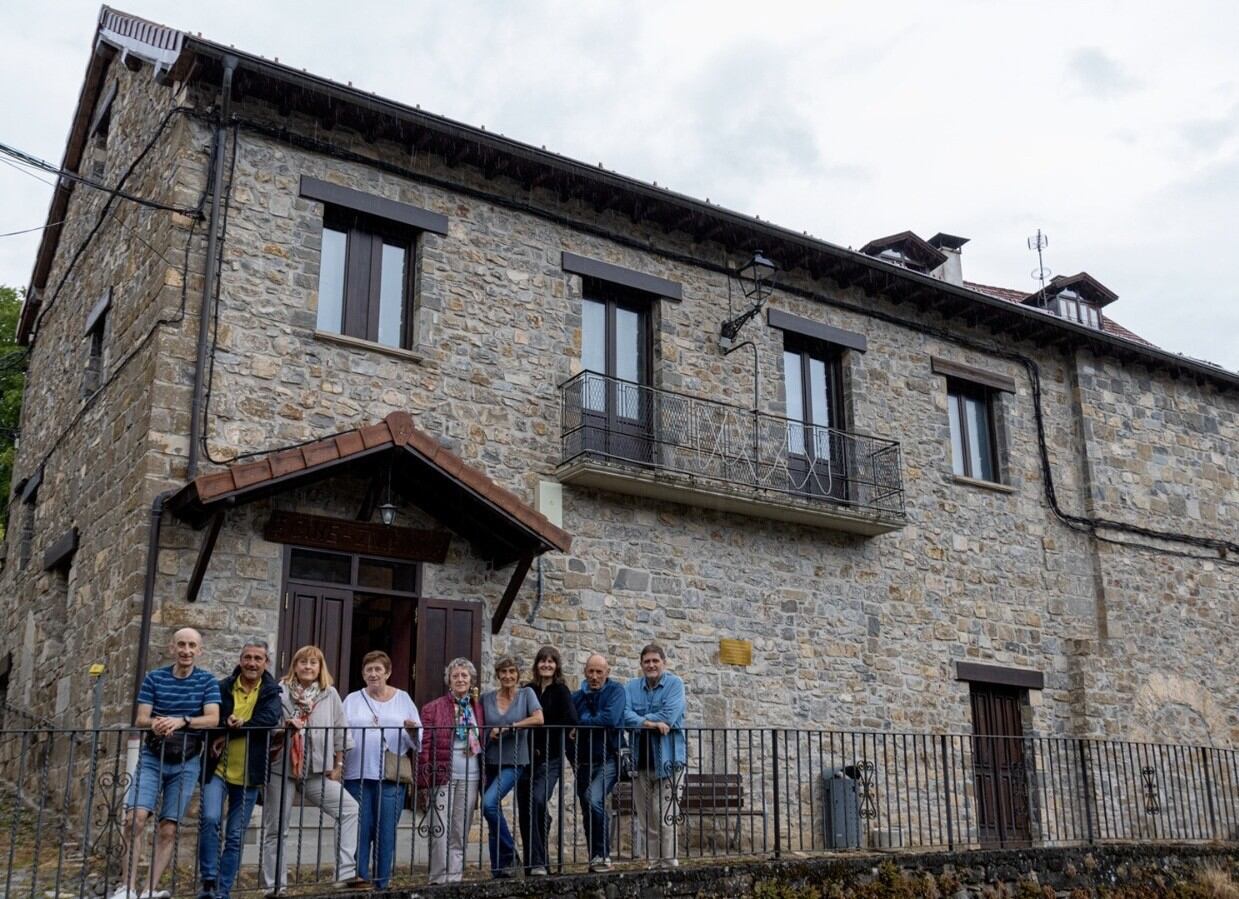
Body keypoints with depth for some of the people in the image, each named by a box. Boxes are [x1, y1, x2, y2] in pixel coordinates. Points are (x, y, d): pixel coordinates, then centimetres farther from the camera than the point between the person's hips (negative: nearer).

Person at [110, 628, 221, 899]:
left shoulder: (207, 681, 0)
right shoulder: (153, 678, 2)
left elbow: (213, 719, -12)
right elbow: (140, 719, -3)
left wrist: (181, 721, -29)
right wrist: (156, 723, -26)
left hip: (186, 764, 0)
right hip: (152, 758, 0)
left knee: (168, 829, 0)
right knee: (135, 818, -14)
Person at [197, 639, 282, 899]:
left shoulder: (271, 692, 1)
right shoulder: (223, 688, 2)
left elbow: (269, 719, -17)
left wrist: (228, 733, -18)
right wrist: (229, 722, -23)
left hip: (249, 775, 1)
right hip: (218, 769, -1)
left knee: (235, 837, 6)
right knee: (210, 819, -21)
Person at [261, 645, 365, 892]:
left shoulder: (330, 694, 6)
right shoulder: (280, 692, 0)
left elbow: (340, 733, 8)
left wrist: (338, 765, 5)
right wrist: (284, 725, -18)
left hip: (317, 771, 1)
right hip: (281, 769, -1)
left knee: (349, 808, -15)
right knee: (276, 830, 5)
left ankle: (345, 873, -13)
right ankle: (274, 886, 17)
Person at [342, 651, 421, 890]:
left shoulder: (403, 698, 10)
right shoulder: (353, 700, 10)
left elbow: (418, 740, 8)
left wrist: (412, 731, -12)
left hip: (392, 776, 0)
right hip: (358, 774, 0)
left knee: (386, 833, 3)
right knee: (360, 831, 1)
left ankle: (381, 885, 12)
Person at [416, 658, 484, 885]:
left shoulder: (478, 708, 12)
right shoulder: (434, 708, 0)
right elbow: (424, 745, -4)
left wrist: (484, 776, 10)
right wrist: (423, 781, -9)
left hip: (469, 778, 4)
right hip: (442, 777, -4)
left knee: (460, 833, 7)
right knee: (440, 831, -5)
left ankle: (454, 878, 14)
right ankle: (440, 879, 2)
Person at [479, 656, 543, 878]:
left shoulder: (526, 694, 1)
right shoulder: (486, 698, 7)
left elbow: (538, 719, -12)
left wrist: (508, 727, -13)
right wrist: (489, 734, -8)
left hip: (513, 762, -4)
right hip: (490, 762, 4)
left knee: (489, 803, -23)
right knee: (493, 812, 6)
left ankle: (509, 853, -5)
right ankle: (498, 868, 16)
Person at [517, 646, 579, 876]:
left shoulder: (561, 691, 0)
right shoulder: (528, 690, 11)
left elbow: (570, 721, -12)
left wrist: (543, 746, -12)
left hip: (550, 758, -4)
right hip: (527, 757, 4)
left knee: (538, 800, -21)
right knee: (525, 811, 3)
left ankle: (538, 862, -11)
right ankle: (531, 864, 13)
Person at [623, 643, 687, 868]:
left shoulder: (674, 684, 0)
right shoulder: (632, 686, 10)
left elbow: (669, 716, -14)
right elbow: (625, 714, -6)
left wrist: (640, 721, -6)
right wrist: (651, 723, -20)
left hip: (667, 759, -4)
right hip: (640, 759, 4)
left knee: (666, 816, -8)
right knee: (644, 818, 8)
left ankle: (668, 863, -3)